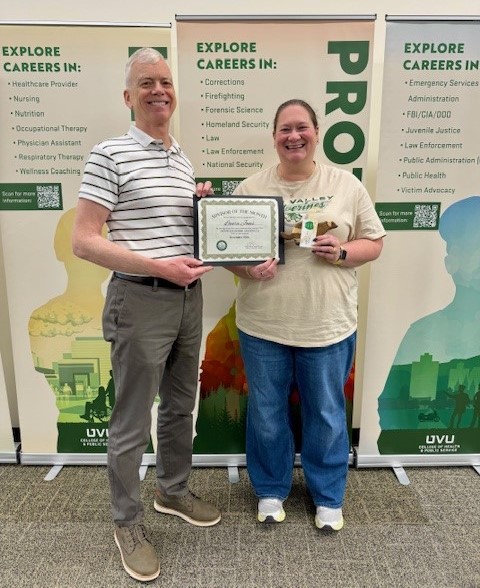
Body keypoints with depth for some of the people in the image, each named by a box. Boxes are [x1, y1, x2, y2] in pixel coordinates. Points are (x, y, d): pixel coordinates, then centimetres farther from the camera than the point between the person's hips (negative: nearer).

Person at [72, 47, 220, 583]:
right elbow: (83, 242, -15)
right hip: (139, 301, -7)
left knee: (180, 406, 19)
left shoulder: (184, 161, 13)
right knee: (131, 423, 6)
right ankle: (127, 523, 29)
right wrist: (160, 267, -22)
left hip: (189, 298, 7)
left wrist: (204, 206, 2)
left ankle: (173, 492, 42)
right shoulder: (110, 155, -9)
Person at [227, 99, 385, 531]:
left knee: (327, 415, 14)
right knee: (267, 414, 14)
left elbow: (374, 242, 6)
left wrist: (341, 252, -15)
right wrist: (247, 269, -17)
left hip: (328, 326, 0)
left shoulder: (346, 185, 2)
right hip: (263, 326, 1)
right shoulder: (251, 188, 3)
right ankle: (271, 489, 39)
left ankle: (328, 496, 38)